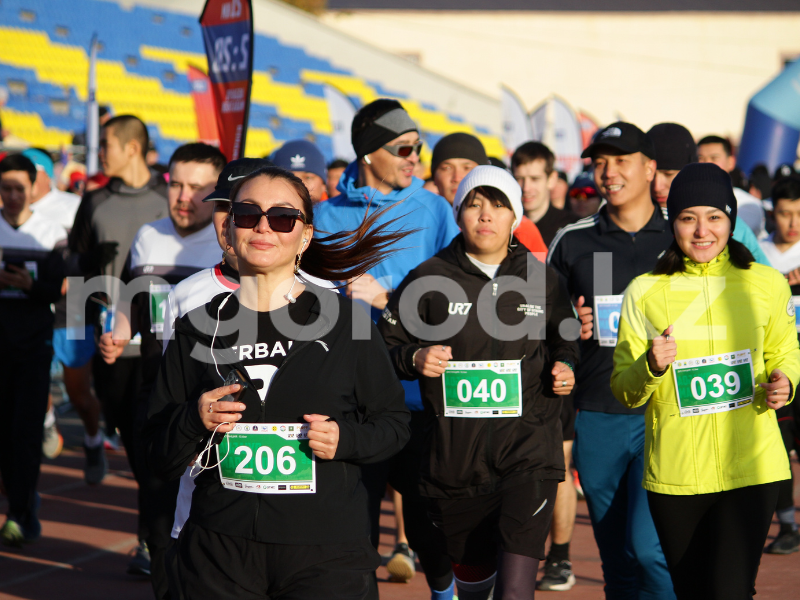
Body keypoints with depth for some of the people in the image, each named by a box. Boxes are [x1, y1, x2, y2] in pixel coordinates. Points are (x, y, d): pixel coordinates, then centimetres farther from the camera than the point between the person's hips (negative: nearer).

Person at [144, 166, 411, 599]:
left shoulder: (345, 320, 1)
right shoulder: (199, 327, 4)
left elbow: (393, 423, 7)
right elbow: (160, 458, 7)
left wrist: (344, 438, -13)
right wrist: (194, 421, -13)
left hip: (325, 552, -1)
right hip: (220, 553, 1)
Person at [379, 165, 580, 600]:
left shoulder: (542, 279, 7)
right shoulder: (429, 279, 2)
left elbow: (564, 343, 22)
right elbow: (386, 345, 8)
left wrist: (566, 369, 1)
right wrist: (414, 359, -12)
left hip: (528, 447, 0)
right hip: (455, 455, 1)